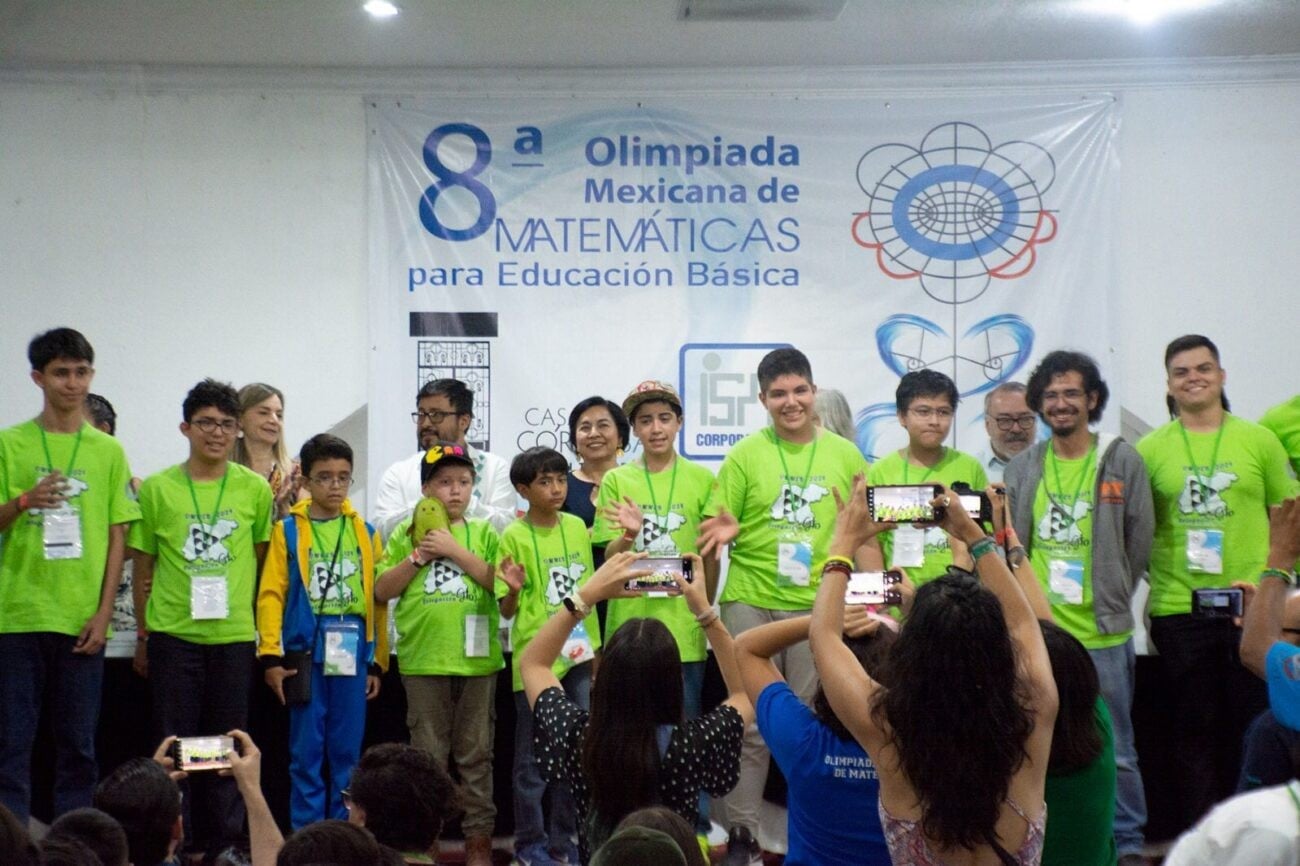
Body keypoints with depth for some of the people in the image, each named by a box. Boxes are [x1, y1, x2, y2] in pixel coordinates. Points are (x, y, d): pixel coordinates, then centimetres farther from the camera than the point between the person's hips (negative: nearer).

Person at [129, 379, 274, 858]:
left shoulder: (255, 489, 3)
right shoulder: (157, 488, 0)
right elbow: (144, 568, 7)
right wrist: (142, 638, 8)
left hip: (234, 635, 1)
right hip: (172, 634, -1)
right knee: (174, 741, 3)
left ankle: (223, 841, 17)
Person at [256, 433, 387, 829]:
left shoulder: (365, 534, 9)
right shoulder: (288, 531, 2)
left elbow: (378, 601, 9)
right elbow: (271, 595, -2)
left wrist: (378, 662, 7)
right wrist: (271, 656, -8)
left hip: (352, 655, 2)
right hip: (306, 654, -2)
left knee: (347, 752, 6)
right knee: (306, 752, 2)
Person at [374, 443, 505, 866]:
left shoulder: (484, 534, 7)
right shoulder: (407, 534, 7)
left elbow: (502, 583, -5)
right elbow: (382, 591, 3)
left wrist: (455, 550, -10)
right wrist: (419, 556, -8)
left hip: (477, 657, 0)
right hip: (424, 659, 0)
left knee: (476, 754, 6)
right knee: (428, 754, 6)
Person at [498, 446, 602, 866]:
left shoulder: (577, 527, 6)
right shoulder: (514, 537, -6)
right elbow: (507, 610, -4)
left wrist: (595, 651, 14)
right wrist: (514, 590, -26)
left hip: (577, 656, 5)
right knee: (533, 758, 2)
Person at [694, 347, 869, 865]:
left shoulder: (845, 456, 5)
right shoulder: (744, 455, -1)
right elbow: (720, 530, 0)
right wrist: (724, 532, -21)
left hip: (819, 605, 1)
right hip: (751, 603, -1)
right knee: (750, 724, 3)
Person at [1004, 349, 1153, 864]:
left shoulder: (1122, 463, -1)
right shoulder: (1023, 469, 7)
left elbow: (1138, 542, 3)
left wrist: (1110, 602, 5)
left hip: (1103, 633, -3)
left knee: (1114, 749, 4)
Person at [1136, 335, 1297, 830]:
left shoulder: (1259, 441, 5)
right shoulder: (1150, 450, 4)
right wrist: (1145, 586, -4)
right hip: (1178, 609, 0)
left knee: (1254, 725, 5)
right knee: (1194, 732, 7)